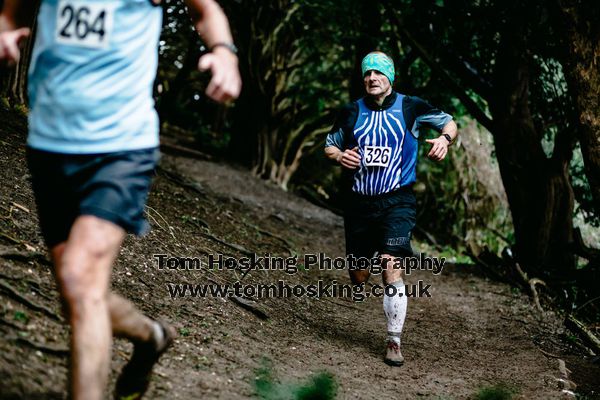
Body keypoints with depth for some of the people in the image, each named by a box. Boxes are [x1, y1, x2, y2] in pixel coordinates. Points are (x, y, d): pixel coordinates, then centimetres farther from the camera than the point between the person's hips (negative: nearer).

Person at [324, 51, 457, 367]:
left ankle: (394, 341, -5)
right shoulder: (351, 112, 3)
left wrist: (445, 139, -12)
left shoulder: (410, 107, -2)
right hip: (358, 202, 3)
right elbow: (329, 146, 14)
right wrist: (340, 156, -9)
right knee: (359, 278, 9)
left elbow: (449, 123, 10)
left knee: (392, 270, -17)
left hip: (396, 201, -3)